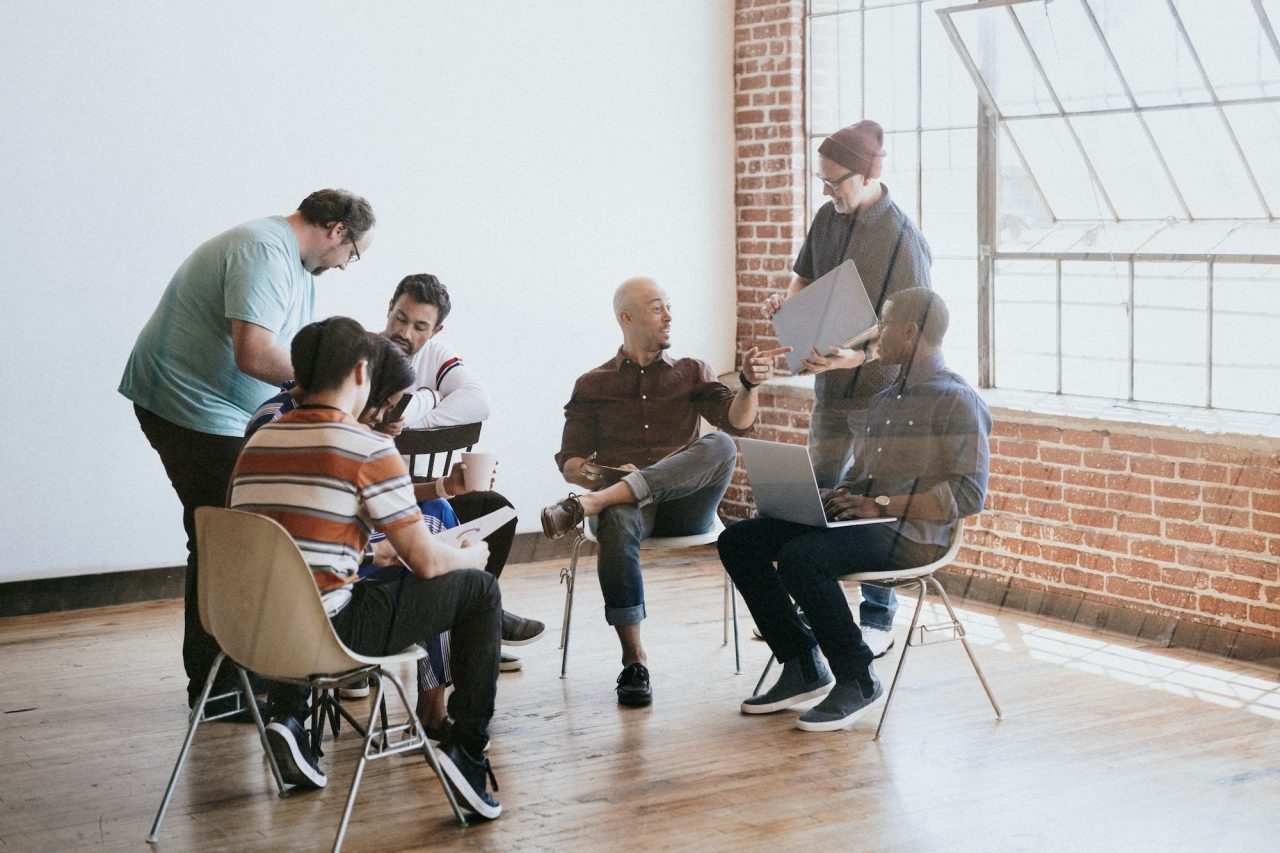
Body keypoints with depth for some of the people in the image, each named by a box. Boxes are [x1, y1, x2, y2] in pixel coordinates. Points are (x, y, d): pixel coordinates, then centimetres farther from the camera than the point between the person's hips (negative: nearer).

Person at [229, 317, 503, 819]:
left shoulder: (257, 442, 10)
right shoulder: (369, 449, -8)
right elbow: (426, 561, -8)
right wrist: (473, 555, 15)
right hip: (329, 632, -6)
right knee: (478, 589, 9)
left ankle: (287, 717, 24)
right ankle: (467, 752, 7)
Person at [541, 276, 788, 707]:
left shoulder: (691, 374, 21)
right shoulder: (593, 385, 18)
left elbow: (737, 421, 2)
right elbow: (570, 463, 11)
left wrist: (749, 383, -20)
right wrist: (598, 474, -13)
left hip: (683, 505, 1)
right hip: (627, 504, -1)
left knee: (720, 445, -30)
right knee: (617, 523, -39)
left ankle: (587, 505, -39)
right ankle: (634, 662, -34)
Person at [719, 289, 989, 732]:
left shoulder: (957, 401, -8)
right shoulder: (885, 399, 20)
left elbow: (968, 495, -16)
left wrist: (881, 506, -20)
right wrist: (836, 495, 3)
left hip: (913, 535, -9)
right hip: (861, 522, 9)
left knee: (799, 557, -32)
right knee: (738, 541, -3)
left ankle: (857, 680, -15)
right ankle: (802, 668, 2)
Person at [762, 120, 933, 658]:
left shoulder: (904, 240, -18)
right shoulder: (827, 217, 3)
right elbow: (806, 277, 19)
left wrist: (856, 356, -32)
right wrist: (787, 301, -3)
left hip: (879, 389, -7)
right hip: (829, 389, 7)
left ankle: (878, 621, 14)